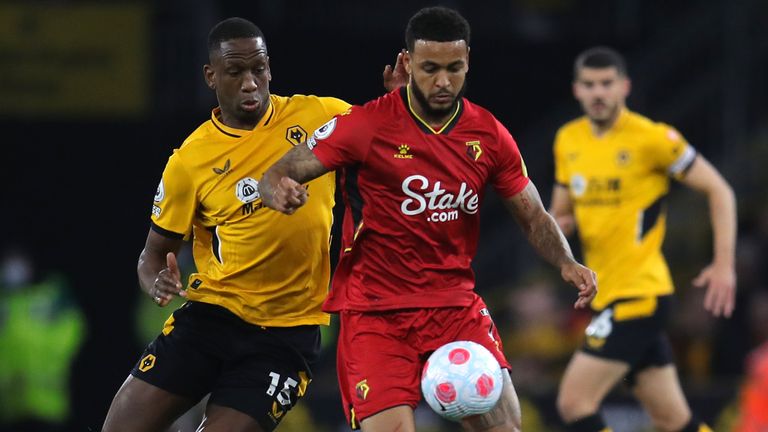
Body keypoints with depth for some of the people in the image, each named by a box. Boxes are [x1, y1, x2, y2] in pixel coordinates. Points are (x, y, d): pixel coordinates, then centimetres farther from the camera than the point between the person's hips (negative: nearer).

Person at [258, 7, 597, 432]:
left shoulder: (489, 134, 3)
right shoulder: (365, 125, -9)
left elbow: (534, 218, 11)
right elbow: (275, 177, -8)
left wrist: (566, 264, -9)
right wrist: (281, 193, -32)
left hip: (456, 306, 3)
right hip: (374, 312, -3)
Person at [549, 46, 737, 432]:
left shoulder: (652, 138, -10)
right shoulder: (568, 140, 10)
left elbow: (719, 191, -4)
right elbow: (560, 212, 22)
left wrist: (724, 265, -11)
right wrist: (555, 227, -3)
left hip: (640, 294, -7)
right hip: (606, 295, 7)